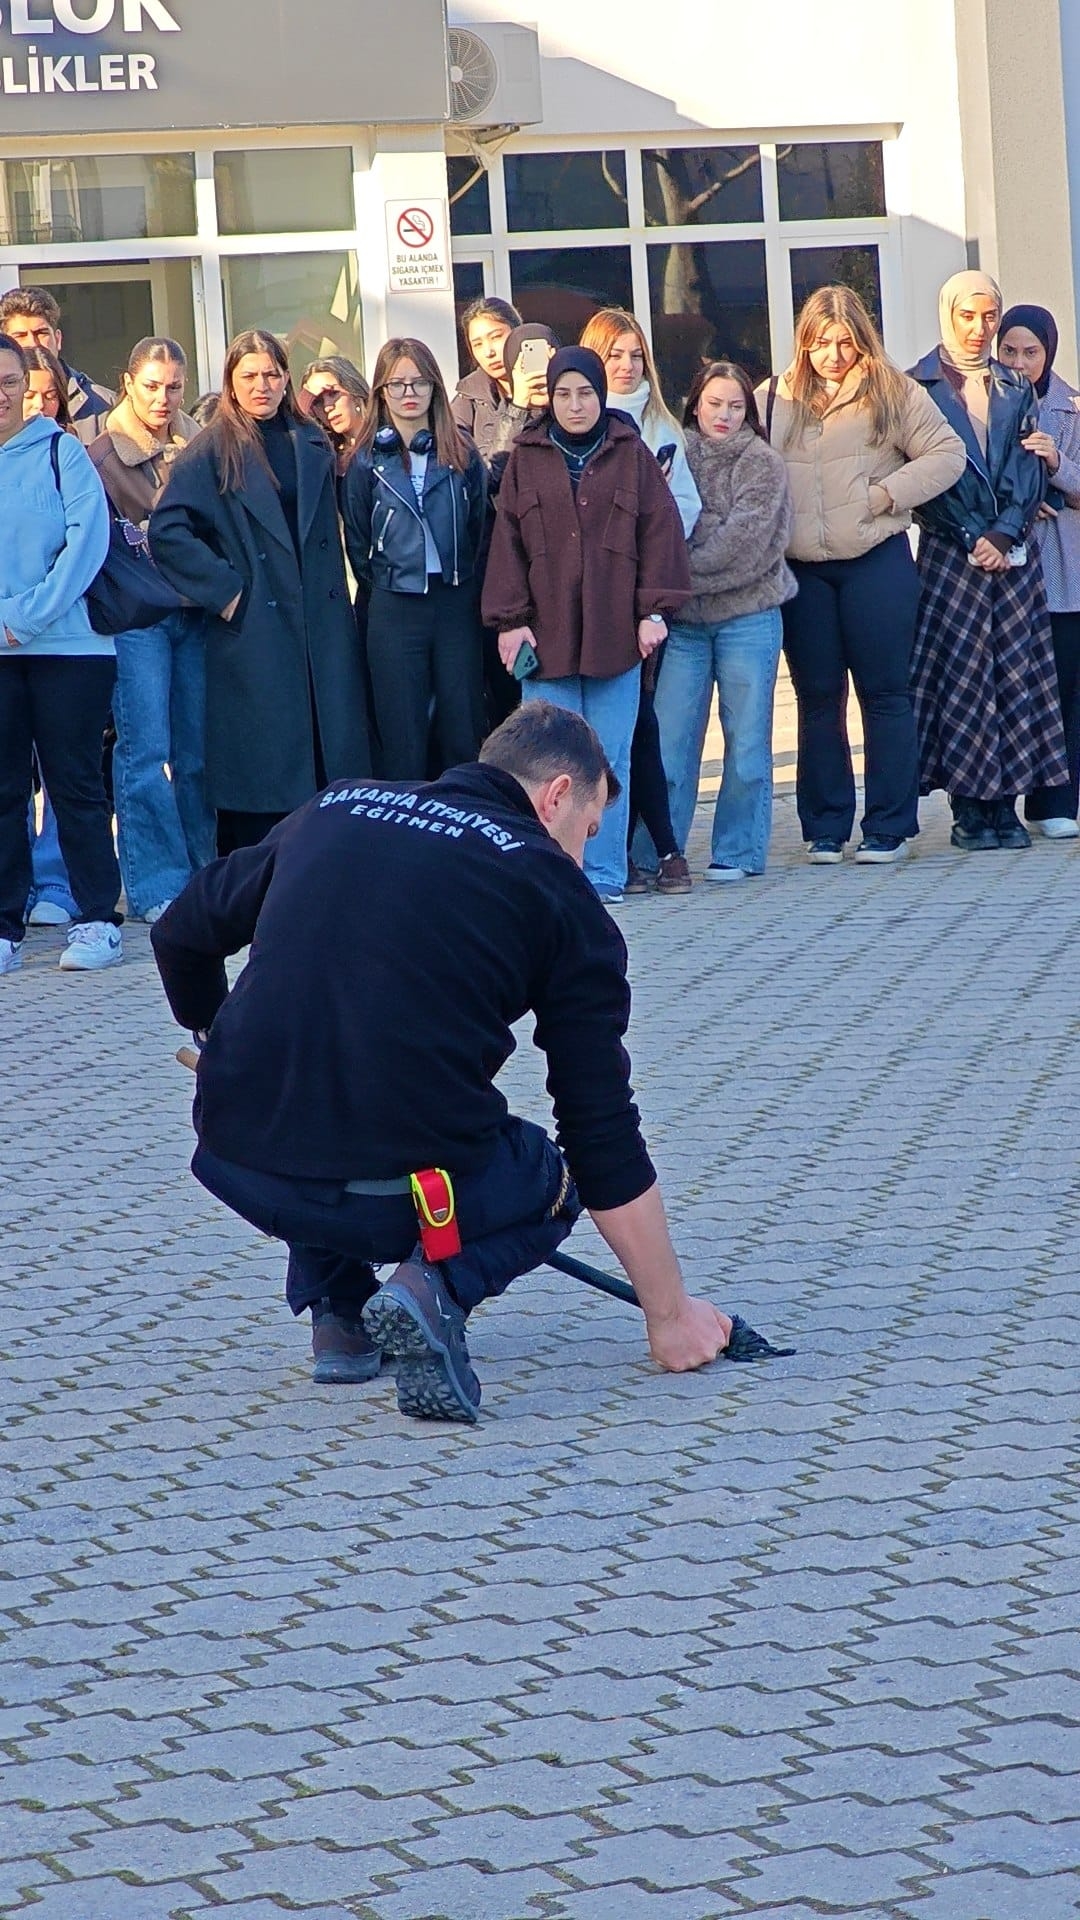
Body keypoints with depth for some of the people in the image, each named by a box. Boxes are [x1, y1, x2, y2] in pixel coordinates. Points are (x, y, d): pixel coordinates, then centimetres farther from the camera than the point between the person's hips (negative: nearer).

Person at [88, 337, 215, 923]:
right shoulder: (103, 455, 0)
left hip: (195, 611, 4)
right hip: (137, 618, -4)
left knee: (199, 749, 5)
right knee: (145, 751, -8)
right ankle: (158, 888, -8)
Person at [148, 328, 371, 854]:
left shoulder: (312, 444, 13)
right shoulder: (211, 451, -2)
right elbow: (167, 530, -11)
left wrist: (337, 603, 11)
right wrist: (224, 591, -13)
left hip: (322, 627, 5)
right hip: (252, 628, -5)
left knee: (331, 748, 3)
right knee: (260, 766, -4)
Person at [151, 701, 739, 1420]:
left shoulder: (336, 806, 16)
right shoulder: (561, 895, 7)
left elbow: (181, 935, 27)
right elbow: (605, 1133, 8)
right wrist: (669, 1315, 18)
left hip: (239, 1167, 4)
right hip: (409, 1189, -4)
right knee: (549, 1182, 28)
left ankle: (338, 1311, 24)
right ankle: (440, 1285, -2)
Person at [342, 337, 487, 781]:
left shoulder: (462, 455, 6)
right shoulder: (367, 461, 2)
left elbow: (480, 527, 9)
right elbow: (357, 541, 7)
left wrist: (466, 583, 4)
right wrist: (382, 585, 4)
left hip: (457, 605, 1)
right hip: (395, 609, -1)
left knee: (463, 732, 2)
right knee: (402, 738, 1)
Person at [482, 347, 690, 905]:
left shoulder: (631, 455, 8)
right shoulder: (526, 460, 9)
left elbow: (660, 531, 5)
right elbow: (507, 541, 6)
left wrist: (654, 610, -3)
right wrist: (510, 620, -2)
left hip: (615, 633, 0)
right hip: (546, 634, 0)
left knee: (610, 759, 1)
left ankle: (604, 874, 6)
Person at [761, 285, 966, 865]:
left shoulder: (893, 393, 2)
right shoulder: (772, 400, 9)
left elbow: (947, 453, 0)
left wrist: (888, 494, -10)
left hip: (876, 561, -2)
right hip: (800, 571, 2)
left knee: (884, 692, 0)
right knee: (817, 698, 6)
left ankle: (888, 828, 5)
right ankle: (825, 828, 12)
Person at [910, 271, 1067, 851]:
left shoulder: (1015, 389, 14)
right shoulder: (921, 386, 3)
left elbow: (1029, 471, 7)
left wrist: (1003, 534, -9)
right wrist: (972, 539, -9)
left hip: (1014, 553, 3)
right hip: (949, 551, -3)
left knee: (1016, 674, -1)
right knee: (959, 675, -6)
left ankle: (1005, 806, 2)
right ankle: (969, 808, -3)